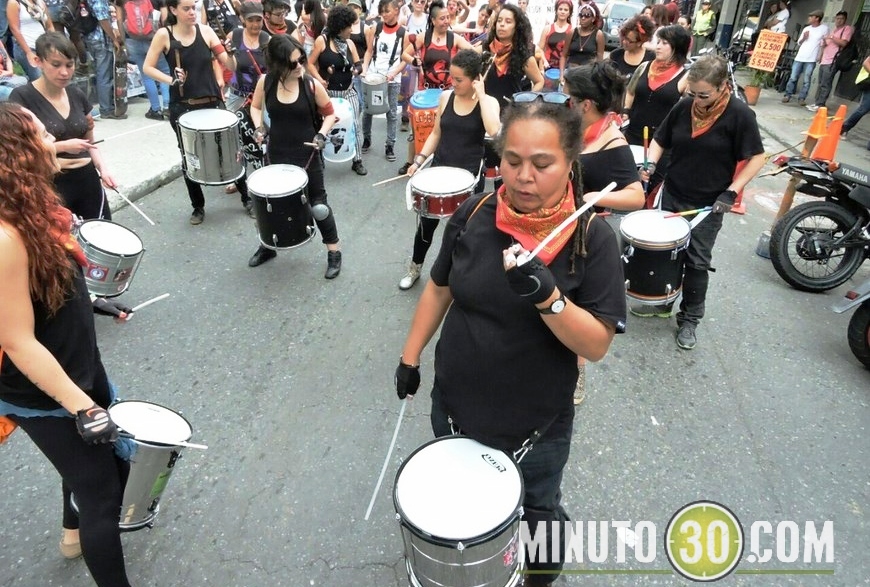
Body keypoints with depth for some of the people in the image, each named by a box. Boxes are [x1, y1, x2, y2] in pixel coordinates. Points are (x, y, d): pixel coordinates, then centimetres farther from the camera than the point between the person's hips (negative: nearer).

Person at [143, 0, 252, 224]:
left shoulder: (205, 31, -1)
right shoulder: (164, 35, -4)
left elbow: (230, 67, -4)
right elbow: (148, 67, -1)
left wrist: (230, 53, -24)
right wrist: (170, 79, -17)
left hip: (212, 103, 1)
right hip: (182, 107, -1)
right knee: (189, 158, 8)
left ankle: (246, 197, 23)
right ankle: (198, 206, 24)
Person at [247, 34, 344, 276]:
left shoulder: (312, 84, -14)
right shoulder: (265, 82, -8)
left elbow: (329, 114, 0)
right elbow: (256, 107, 11)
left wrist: (322, 134, -16)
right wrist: (259, 128, -7)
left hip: (308, 155, -3)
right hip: (277, 154, 3)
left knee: (317, 202, 5)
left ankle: (334, 251, 20)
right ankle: (268, 245, 38)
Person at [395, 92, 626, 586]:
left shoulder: (591, 237, -19)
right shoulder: (475, 215, -11)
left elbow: (597, 345, -20)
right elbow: (440, 288, 3)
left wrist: (547, 295, -37)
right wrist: (411, 356, 4)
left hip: (536, 424, -3)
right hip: (454, 405, 3)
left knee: (538, 518, 24)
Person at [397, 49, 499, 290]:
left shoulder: (489, 102, -8)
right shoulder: (446, 97, 2)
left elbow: (493, 130, -29)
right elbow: (436, 133, 10)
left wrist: (480, 94, -21)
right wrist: (419, 160, 0)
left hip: (470, 175, -3)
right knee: (426, 222, 10)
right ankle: (414, 268, 33)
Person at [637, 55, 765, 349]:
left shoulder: (739, 114, -16)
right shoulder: (684, 106, -5)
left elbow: (757, 157, -10)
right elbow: (660, 139, 7)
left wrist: (731, 191, -18)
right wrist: (651, 163, -12)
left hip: (708, 204, -4)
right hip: (671, 194, 4)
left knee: (697, 262, 5)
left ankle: (689, 319, 21)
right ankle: (662, 302, 35)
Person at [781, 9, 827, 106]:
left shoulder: (824, 28, 1)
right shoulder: (806, 29, 12)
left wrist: (821, 56, 3)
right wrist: (803, 38, -4)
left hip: (811, 59, -3)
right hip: (799, 57, 3)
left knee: (806, 80, -3)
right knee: (793, 78, -1)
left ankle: (802, 98, -1)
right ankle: (787, 95, 6)